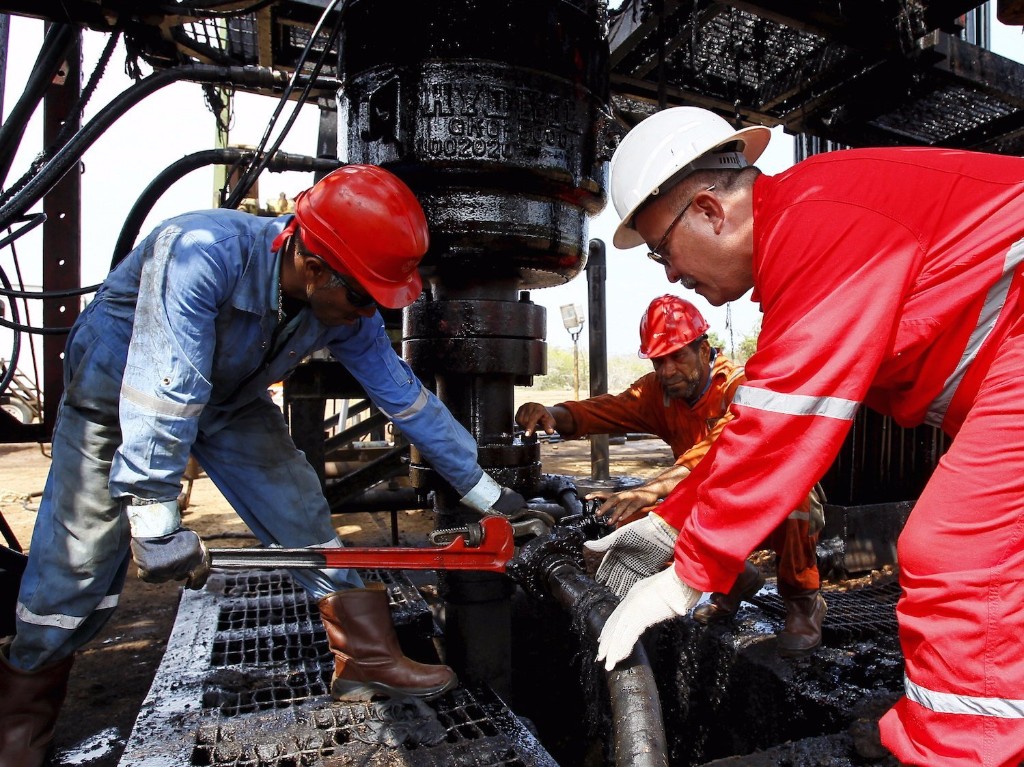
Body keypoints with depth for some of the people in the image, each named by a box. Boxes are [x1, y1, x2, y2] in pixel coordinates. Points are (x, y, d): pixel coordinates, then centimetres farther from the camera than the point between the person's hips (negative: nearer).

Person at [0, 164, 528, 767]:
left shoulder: (347, 310, -20)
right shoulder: (203, 251, -38)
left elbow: (406, 398, -15)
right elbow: (163, 390, -41)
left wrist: (480, 487, -11)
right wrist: (154, 514, -40)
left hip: (233, 401, 4)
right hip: (117, 390, -4)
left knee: (303, 516, -6)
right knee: (80, 559, -3)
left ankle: (368, 657, 4)